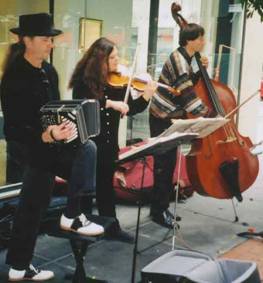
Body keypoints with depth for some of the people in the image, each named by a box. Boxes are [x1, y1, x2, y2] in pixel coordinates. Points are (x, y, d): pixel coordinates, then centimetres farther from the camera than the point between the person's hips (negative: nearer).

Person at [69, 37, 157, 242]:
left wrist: (146, 96, -16)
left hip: (109, 142, 4)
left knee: (106, 184, 16)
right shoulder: (83, 80, -11)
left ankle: (112, 226, 26)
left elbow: (129, 110, -1)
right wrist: (109, 103, -29)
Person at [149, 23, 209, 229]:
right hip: (162, 119, -9)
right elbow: (188, 95, -26)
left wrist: (200, 70, 0)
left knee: (169, 163, 14)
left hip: (172, 117, 9)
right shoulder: (179, 60, -21)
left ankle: (160, 208, 26)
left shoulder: (187, 59, 7)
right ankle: (159, 211, 8)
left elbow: (190, 84, 15)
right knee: (164, 164, -3)